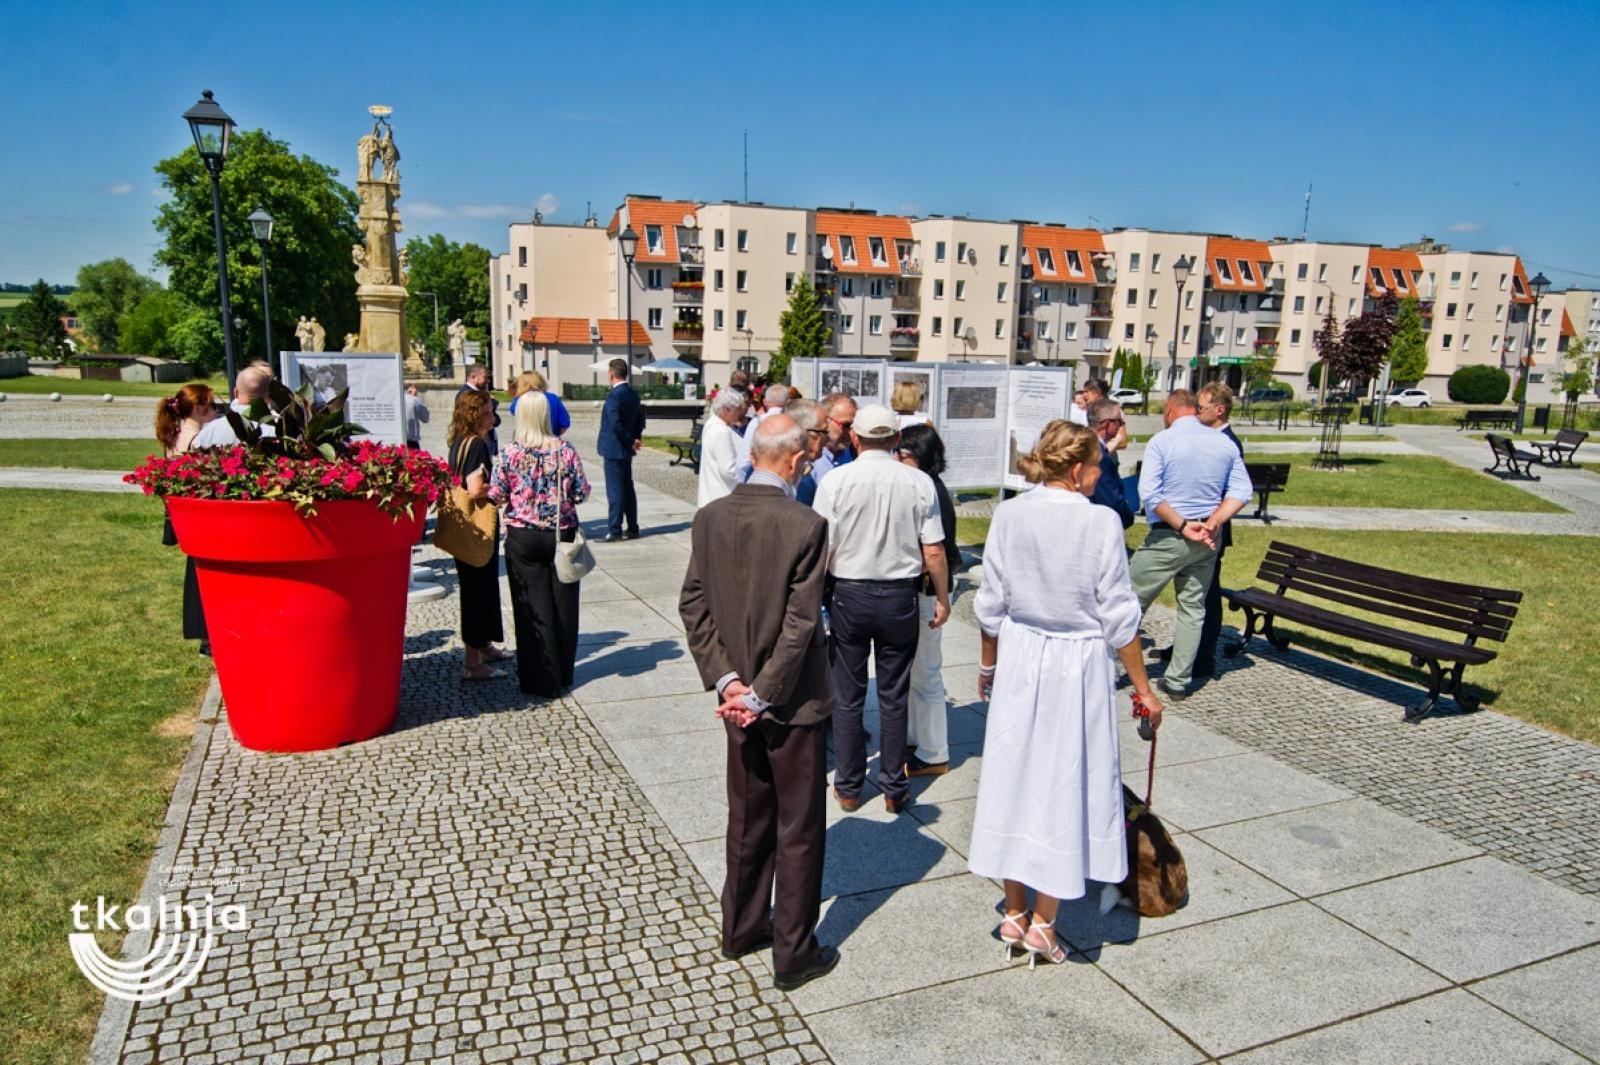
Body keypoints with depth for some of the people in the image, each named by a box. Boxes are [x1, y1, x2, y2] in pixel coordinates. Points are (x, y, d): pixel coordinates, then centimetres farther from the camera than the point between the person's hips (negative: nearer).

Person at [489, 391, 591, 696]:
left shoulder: (511, 454, -10)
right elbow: (582, 493, -4)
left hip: (523, 536, -1)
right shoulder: (566, 450, -7)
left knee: (532, 606, 6)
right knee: (563, 603, 13)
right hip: (562, 534, 1)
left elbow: (496, 496, -6)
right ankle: (563, 674, 25)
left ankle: (541, 680, 11)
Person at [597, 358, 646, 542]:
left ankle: (614, 530, 1)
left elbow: (615, 424, -25)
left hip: (614, 449, -8)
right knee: (628, 488, 14)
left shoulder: (613, 395, -18)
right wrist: (636, 438, 8)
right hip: (627, 450, 8)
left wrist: (631, 441, -15)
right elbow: (639, 420, 14)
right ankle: (633, 528, 19)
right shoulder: (634, 394, 9)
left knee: (615, 490, -3)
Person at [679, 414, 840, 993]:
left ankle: (741, 929, 38)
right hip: (794, 702, -5)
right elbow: (800, 625, -21)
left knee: (748, 818, 22)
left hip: (739, 697, 6)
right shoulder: (805, 526, -20)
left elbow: (693, 606, -3)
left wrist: (727, 680, -3)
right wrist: (763, 697, -13)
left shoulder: (709, 517, -4)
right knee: (799, 829, 10)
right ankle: (794, 954, 23)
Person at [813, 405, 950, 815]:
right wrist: (942, 599, 8)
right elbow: (934, 553, -5)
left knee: (848, 697, 12)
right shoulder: (919, 482, -6)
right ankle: (894, 788, 22)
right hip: (901, 597, 1)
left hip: (848, 595, -1)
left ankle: (848, 787, 22)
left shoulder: (835, 480, -10)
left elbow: (822, 549, -9)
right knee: (894, 697, 13)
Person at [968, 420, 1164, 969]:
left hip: (1019, 658, 4)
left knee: (1015, 775, 14)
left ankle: (1014, 913, 26)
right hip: (1079, 663, -3)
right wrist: (1143, 688, 2)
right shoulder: (1100, 522, -14)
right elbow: (1119, 618, -10)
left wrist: (988, 664, 16)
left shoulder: (1009, 515, -4)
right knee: (1067, 784, 9)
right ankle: (1042, 924, 18)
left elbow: (991, 605, 1)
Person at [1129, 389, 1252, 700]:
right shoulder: (1224, 443, 5)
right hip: (1207, 541, 5)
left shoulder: (1162, 441, -10)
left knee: (1131, 602, 5)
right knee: (1193, 608, 13)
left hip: (1167, 537, -5)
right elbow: (1241, 490, 1)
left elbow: (1150, 494, -20)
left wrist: (1182, 527, -15)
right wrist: (1214, 522, -8)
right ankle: (1177, 681, 16)